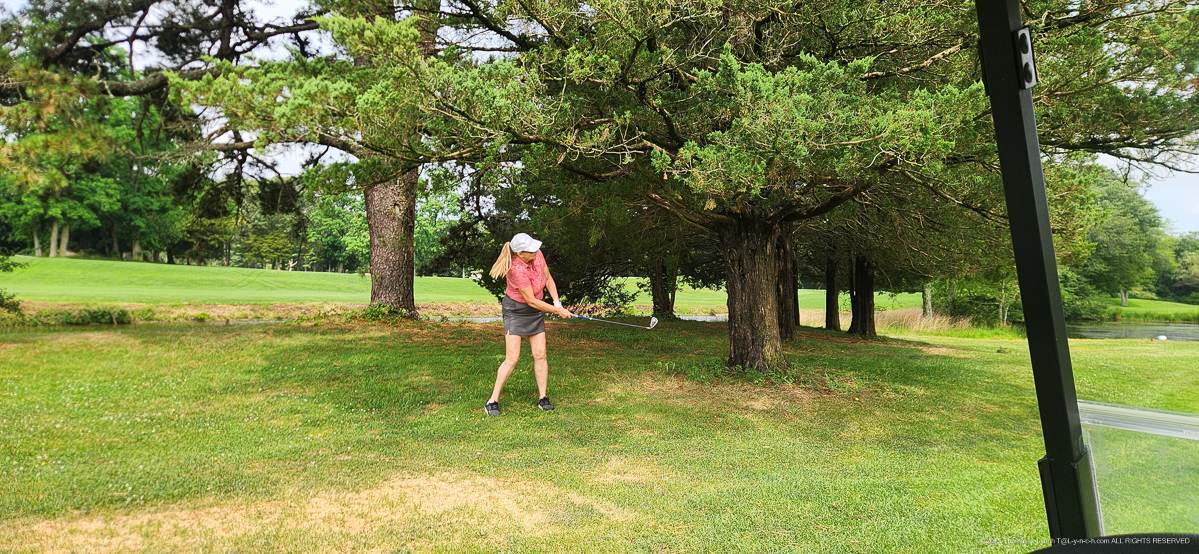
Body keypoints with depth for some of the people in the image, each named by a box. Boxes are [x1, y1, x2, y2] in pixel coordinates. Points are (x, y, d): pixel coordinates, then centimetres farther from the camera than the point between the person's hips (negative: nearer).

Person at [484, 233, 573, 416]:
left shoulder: (537, 255, -10)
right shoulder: (517, 270, -30)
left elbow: (548, 278, 7)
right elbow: (531, 301, -22)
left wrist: (556, 302, -2)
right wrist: (557, 311, -14)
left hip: (535, 311, 6)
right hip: (515, 310, -6)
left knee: (540, 354, 2)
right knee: (512, 358, -10)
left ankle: (543, 398, 11)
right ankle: (493, 401, 0)